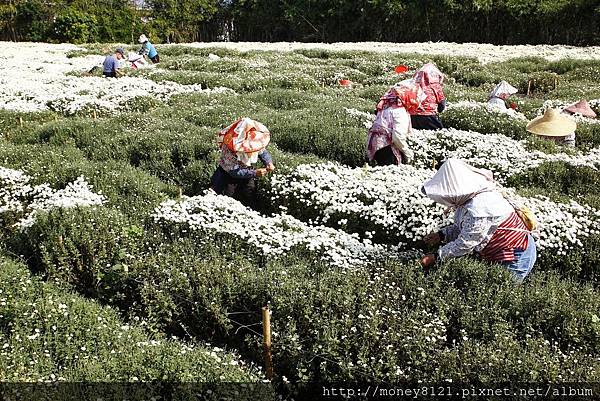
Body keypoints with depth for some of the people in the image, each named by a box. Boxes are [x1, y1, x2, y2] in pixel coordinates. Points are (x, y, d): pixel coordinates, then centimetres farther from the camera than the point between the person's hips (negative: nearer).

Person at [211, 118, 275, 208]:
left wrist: (269, 163, -20)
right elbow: (234, 171, -33)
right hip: (228, 174, -5)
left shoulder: (254, 142, -20)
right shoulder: (228, 148, -35)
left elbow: (263, 152, 1)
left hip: (246, 172, 5)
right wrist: (254, 173, -36)